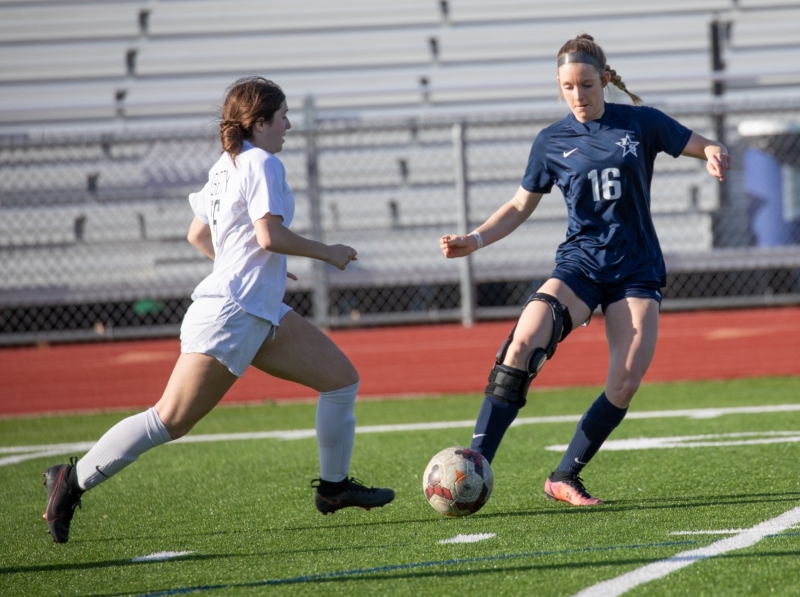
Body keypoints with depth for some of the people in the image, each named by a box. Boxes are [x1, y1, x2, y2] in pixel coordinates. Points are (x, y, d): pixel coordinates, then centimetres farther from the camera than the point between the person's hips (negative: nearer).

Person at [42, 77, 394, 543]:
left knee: (342, 377, 7)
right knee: (172, 421, -10)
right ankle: (72, 482, -2)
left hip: (261, 313, 10)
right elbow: (270, 235, -22)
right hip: (231, 313, -10)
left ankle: (334, 487, 16)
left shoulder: (226, 167, 16)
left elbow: (198, 234, 22)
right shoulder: (263, 164, -11)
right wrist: (326, 253, -9)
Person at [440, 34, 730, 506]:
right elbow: (521, 206, 13)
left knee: (627, 380, -17)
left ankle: (565, 477, -1)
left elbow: (705, 148, 4)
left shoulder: (641, 123, 2)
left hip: (637, 270, 0)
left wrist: (715, 155, -21)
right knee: (523, 343, -25)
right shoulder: (552, 142, 5)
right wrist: (476, 240, -2)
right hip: (580, 265, 0)